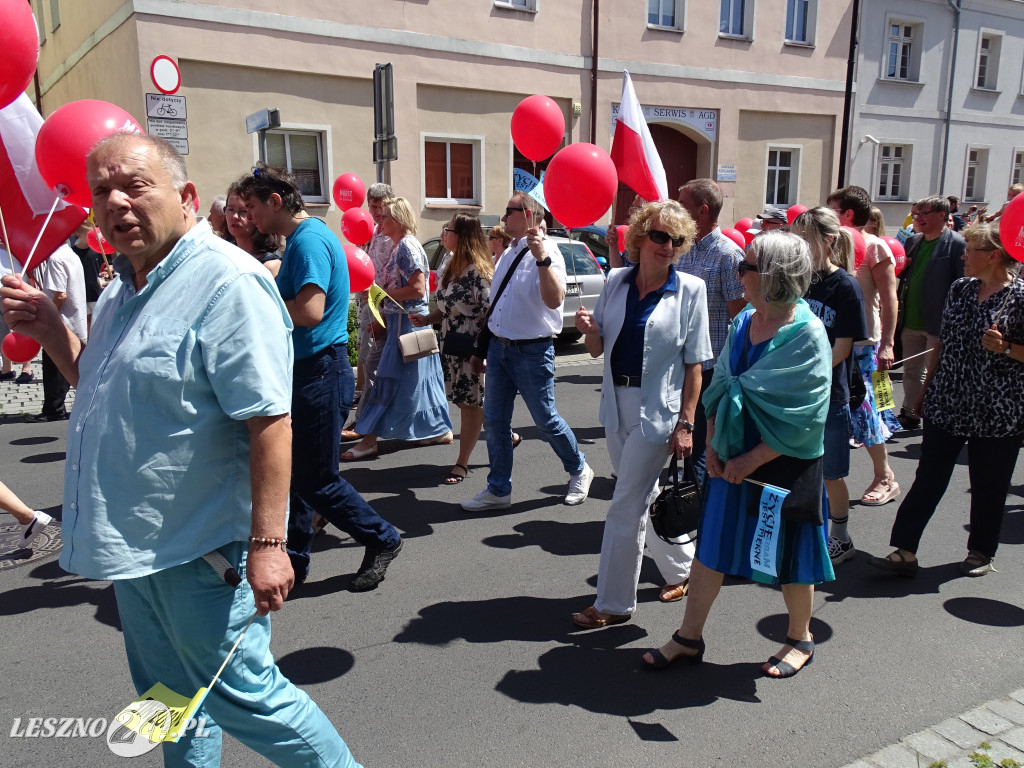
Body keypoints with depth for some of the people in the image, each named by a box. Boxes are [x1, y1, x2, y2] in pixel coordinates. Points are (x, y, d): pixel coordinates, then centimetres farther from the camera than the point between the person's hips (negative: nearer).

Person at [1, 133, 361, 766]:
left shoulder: (226, 282, -20)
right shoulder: (124, 291, 10)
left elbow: (269, 420, -25)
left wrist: (267, 543, -27)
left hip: (202, 549, -9)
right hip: (136, 544, 9)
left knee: (239, 695, 6)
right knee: (171, 701, 23)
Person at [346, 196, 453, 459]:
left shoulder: (407, 246, -15)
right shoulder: (399, 246, 14)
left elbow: (418, 289, -22)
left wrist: (381, 293, -17)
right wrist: (383, 316, 11)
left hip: (408, 322, -10)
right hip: (400, 321, 10)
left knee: (390, 380, -6)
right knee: (420, 379, 14)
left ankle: (369, 440, -1)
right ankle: (441, 430, 24)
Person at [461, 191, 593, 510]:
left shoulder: (546, 252, -13)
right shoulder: (508, 254, 12)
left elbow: (554, 300, -31)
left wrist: (542, 258, -40)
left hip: (532, 351, -8)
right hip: (499, 348, 8)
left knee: (546, 420, 4)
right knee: (494, 420, 10)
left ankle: (579, 471, 30)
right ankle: (498, 490, 23)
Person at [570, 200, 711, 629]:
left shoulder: (690, 289, -7)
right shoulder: (617, 281, 4)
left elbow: (694, 364, -8)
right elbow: (597, 349, 7)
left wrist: (686, 423, -12)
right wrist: (589, 330, -15)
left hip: (658, 408, -5)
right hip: (616, 404, 5)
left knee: (625, 506, -3)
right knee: (644, 497, 18)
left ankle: (614, 604, 12)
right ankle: (681, 568, 42)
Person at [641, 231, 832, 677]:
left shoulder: (807, 334, -16)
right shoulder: (744, 322, 3)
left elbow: (805, 416, -18)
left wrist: (753, 460, -16)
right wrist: (713, 445, -2)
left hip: (784, 463, -6)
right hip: (732, 459, 6)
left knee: (788, 554, 11)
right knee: (711, 545, 11)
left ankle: (801, 640, 35)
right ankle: (689, 638, 25)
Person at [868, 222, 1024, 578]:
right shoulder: (960, 288, 8)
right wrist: (927, 388, 16)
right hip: (947, 405, 4)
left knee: (988, 486, 10)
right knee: (928, 479, 3)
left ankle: (981, 552, 29)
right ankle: (904, 551, 6)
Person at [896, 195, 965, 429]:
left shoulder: (956, 244, -10)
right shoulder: (913, 242, 11)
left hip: (938, 323, -6)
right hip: (910, 321, 7)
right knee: (912, 371, 16)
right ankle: (909, 413, 28)